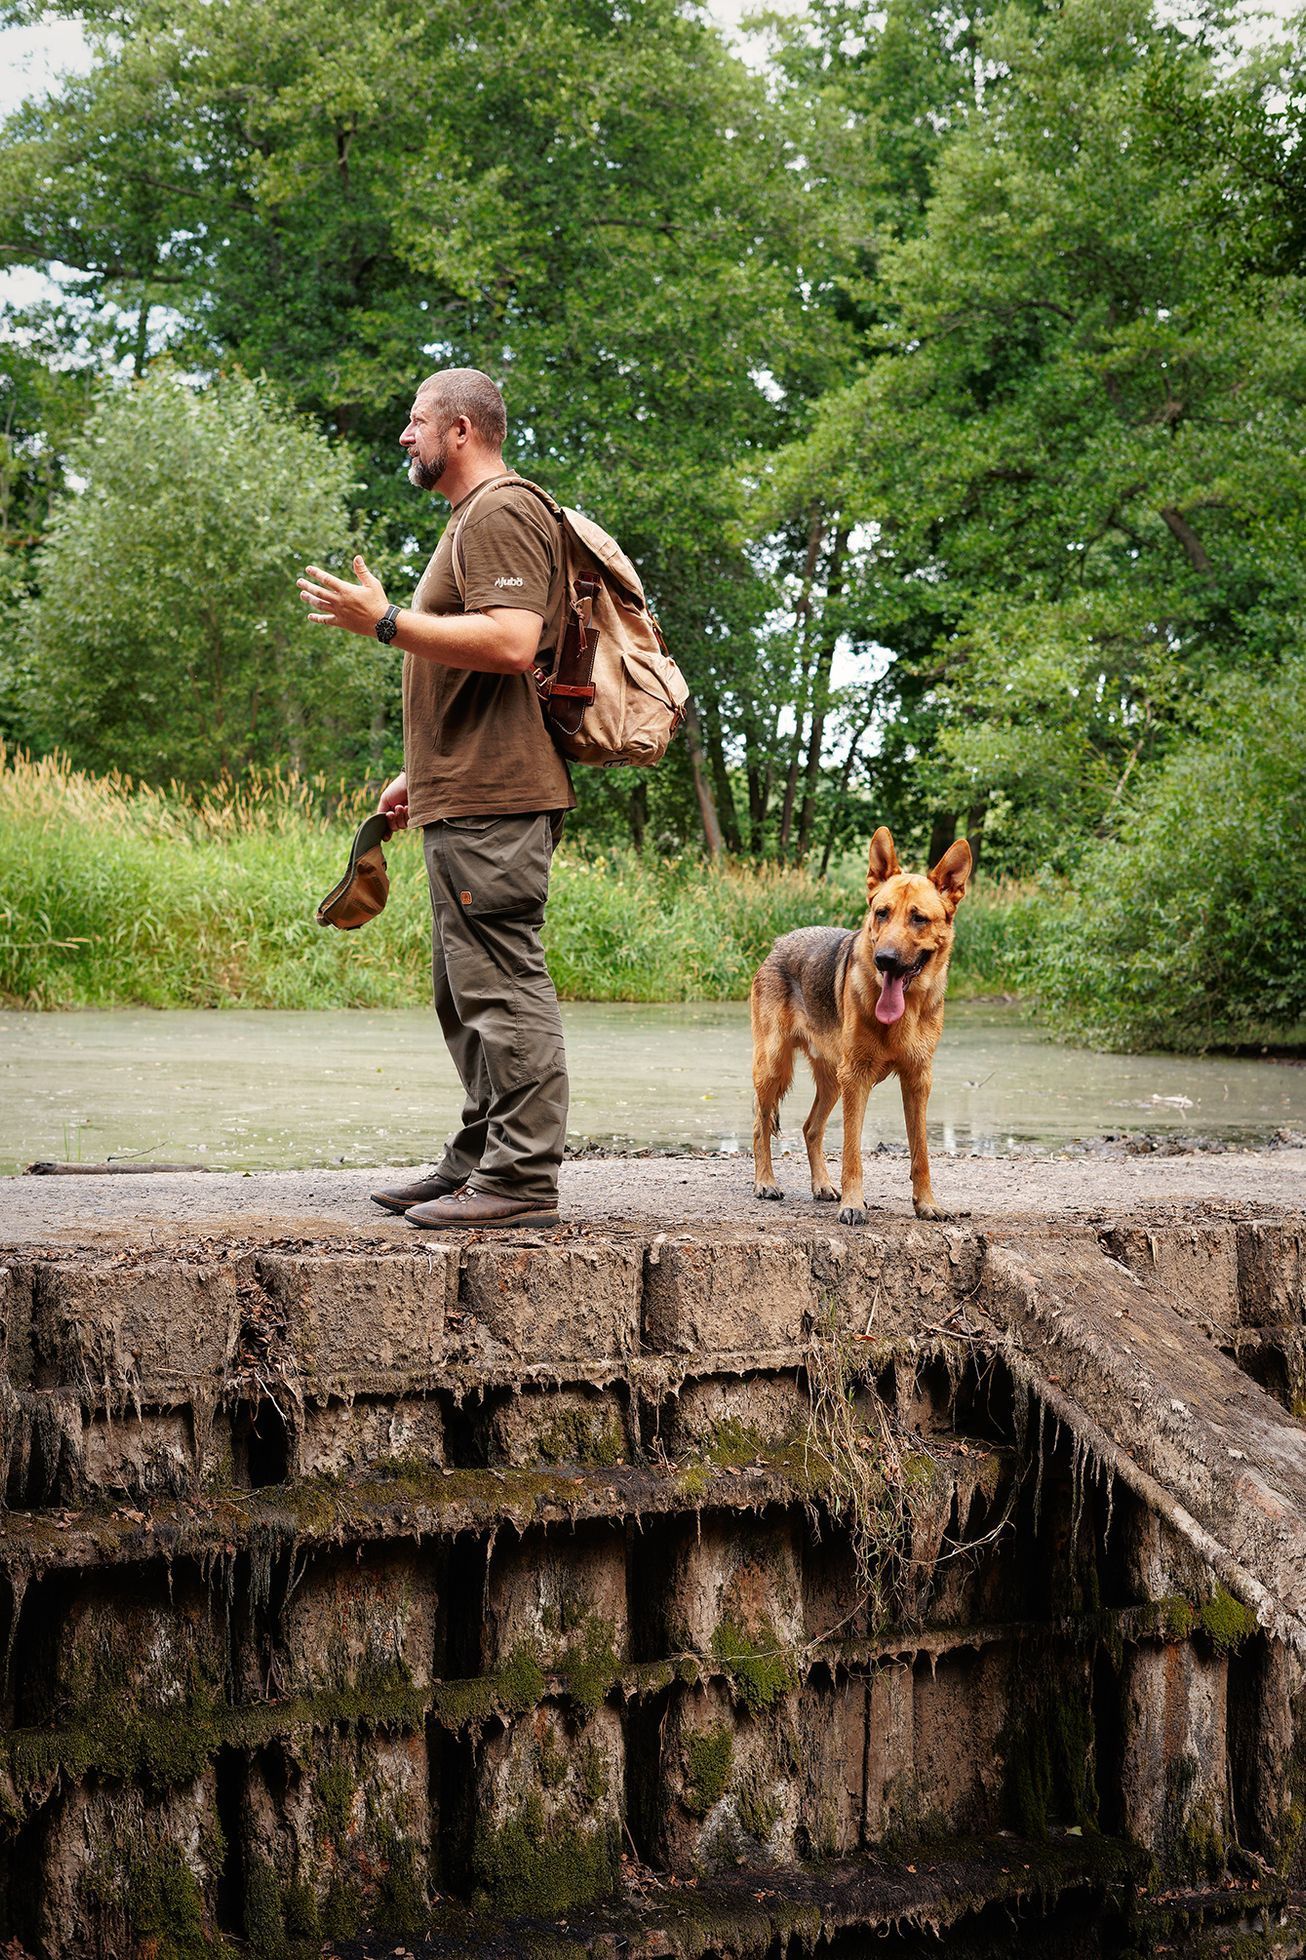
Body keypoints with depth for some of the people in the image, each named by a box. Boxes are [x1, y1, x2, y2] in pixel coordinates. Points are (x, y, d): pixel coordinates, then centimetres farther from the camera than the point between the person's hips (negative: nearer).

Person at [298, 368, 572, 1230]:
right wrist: (421, 773, 25)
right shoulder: (475, 518, 24)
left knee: (502, 986, -11)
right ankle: (478, 1163, 21)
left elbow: (510, 643, -24)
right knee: (472, 994, 14)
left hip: (492, 803, -11)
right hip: (469, 799, 11)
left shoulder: (501, 512, -10)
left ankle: (523, 1181, -10)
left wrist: (386, 621, -19)